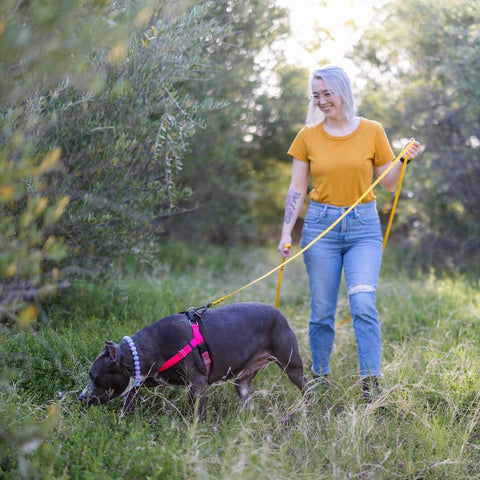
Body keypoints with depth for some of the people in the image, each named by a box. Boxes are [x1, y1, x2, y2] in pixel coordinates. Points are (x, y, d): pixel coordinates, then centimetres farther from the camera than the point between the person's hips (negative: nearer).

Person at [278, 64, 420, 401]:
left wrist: (404, 160, -11)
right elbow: (297, 190, 5)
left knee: (364, 304, -13)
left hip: (364, 225, -1)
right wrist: (286, 233, -3)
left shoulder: (372, 131, 1)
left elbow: (389, 184, 7)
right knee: (322, 310, 4)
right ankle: (320, 378, 18)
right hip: (321, 224, 1)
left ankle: (371, 382, -10)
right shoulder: (308, 136, 3)